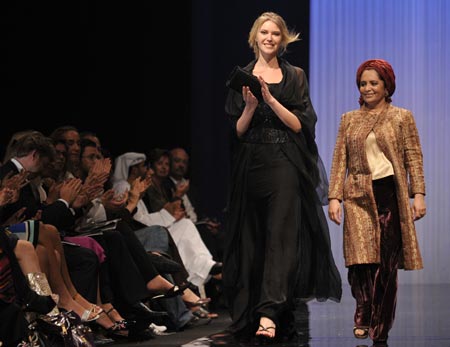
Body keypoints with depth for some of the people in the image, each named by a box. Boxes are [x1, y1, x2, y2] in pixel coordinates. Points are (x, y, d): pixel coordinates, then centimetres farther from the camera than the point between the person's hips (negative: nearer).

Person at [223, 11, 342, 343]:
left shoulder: (295, 76, 7)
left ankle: (270, 314, -24)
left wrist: (270, 99, -13)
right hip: (251, 164, 2)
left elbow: (300, 124, -2)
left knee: (281, 235, -14)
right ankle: (248, 311, 12)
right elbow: (237, 130, 7)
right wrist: (250, 106, -12)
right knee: (252, 238, 3)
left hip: (285, 165, -2)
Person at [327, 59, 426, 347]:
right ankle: (363, 314, 6)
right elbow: (340, 161, 10)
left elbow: (414, 158, 3)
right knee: (361, 257, -14)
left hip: (390, 194, -1)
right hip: (359, 196, 1)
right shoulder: (349, 120, 13)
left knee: (387, 264, -1)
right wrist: (334, 197, 1)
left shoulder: (402, 117, 7)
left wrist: (418, 194, -6)